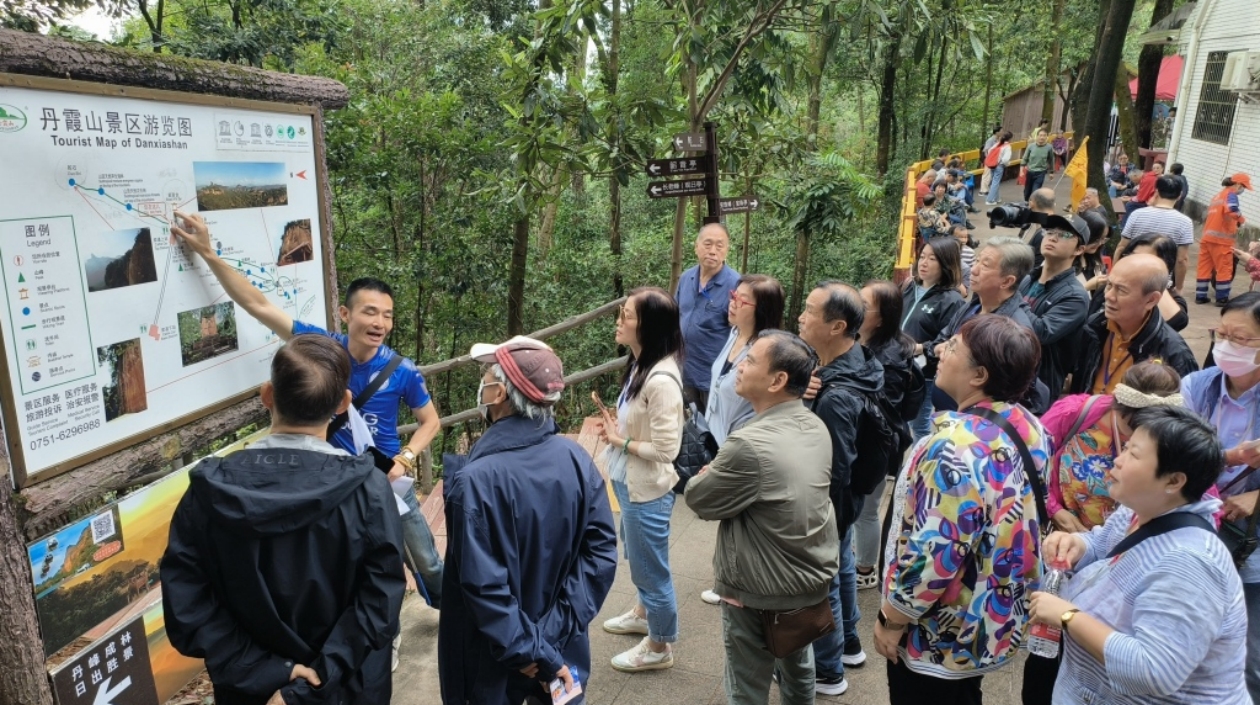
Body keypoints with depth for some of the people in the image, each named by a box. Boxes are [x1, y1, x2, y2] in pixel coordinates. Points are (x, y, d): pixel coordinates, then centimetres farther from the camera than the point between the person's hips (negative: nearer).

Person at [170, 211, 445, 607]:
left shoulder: (402, 371, -18)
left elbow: (430, 420, -4)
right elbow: (258, 305, -16)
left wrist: (403, 460, -19)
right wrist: (207, 253, -20)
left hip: (385, 477, 0)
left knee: (425, 556, 14)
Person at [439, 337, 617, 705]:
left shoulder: (477, 480, -27)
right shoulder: (577, 460, -12)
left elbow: (483, 584, -27)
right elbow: (602, 551, -10)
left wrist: (522, 650, -16)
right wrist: (561, 626, -9)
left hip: (497, 658, -4)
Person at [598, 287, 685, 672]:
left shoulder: (661, 380, -29)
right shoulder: (640, 364, -1)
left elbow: (666, 449, -27)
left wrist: (619, 440, -16)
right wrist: (616, 426, -3)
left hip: (647, 490, -9)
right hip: (629, 482, 9)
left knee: (650, 566, 10)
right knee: (638, 558, 28)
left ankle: (659, 647, 31)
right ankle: (644, 613, 52)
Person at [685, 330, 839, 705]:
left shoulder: (750, 444, -31)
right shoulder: (816, 427, -6)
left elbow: (697, 498, -17)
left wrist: (710, 475, 2)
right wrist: (723, 474, 0)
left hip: (759, 591, -7)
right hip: (812, 577, 7)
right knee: (798, 667, 29)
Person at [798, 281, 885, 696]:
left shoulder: (836, 397, -35)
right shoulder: (858, 363, -5)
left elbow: (833, 471, -27)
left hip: (828, 502, -9)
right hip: (844, 496, 9)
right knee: (840, 564, 26)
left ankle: (827, 673, 31)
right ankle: (849, 643, 49)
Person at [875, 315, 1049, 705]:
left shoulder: (957, 446, -31)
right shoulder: (1028, 427, -4)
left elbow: (935, 553, -31)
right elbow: (1014, 523, 8)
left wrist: (893, 618, -16)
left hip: (940, 631, -7)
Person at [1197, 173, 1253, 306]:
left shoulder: (1218, 195, 20)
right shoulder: (1231, 195, -6)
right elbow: (1232, 210, -26)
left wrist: (1233, 225, 14)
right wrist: (1241, 219, -8)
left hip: (1207, 237, 8)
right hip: (1221, 239, -8)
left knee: (1205, 267, 8)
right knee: (1224, 269, 1)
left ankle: (1200, 296, 10)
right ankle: (1222, 298, 5)